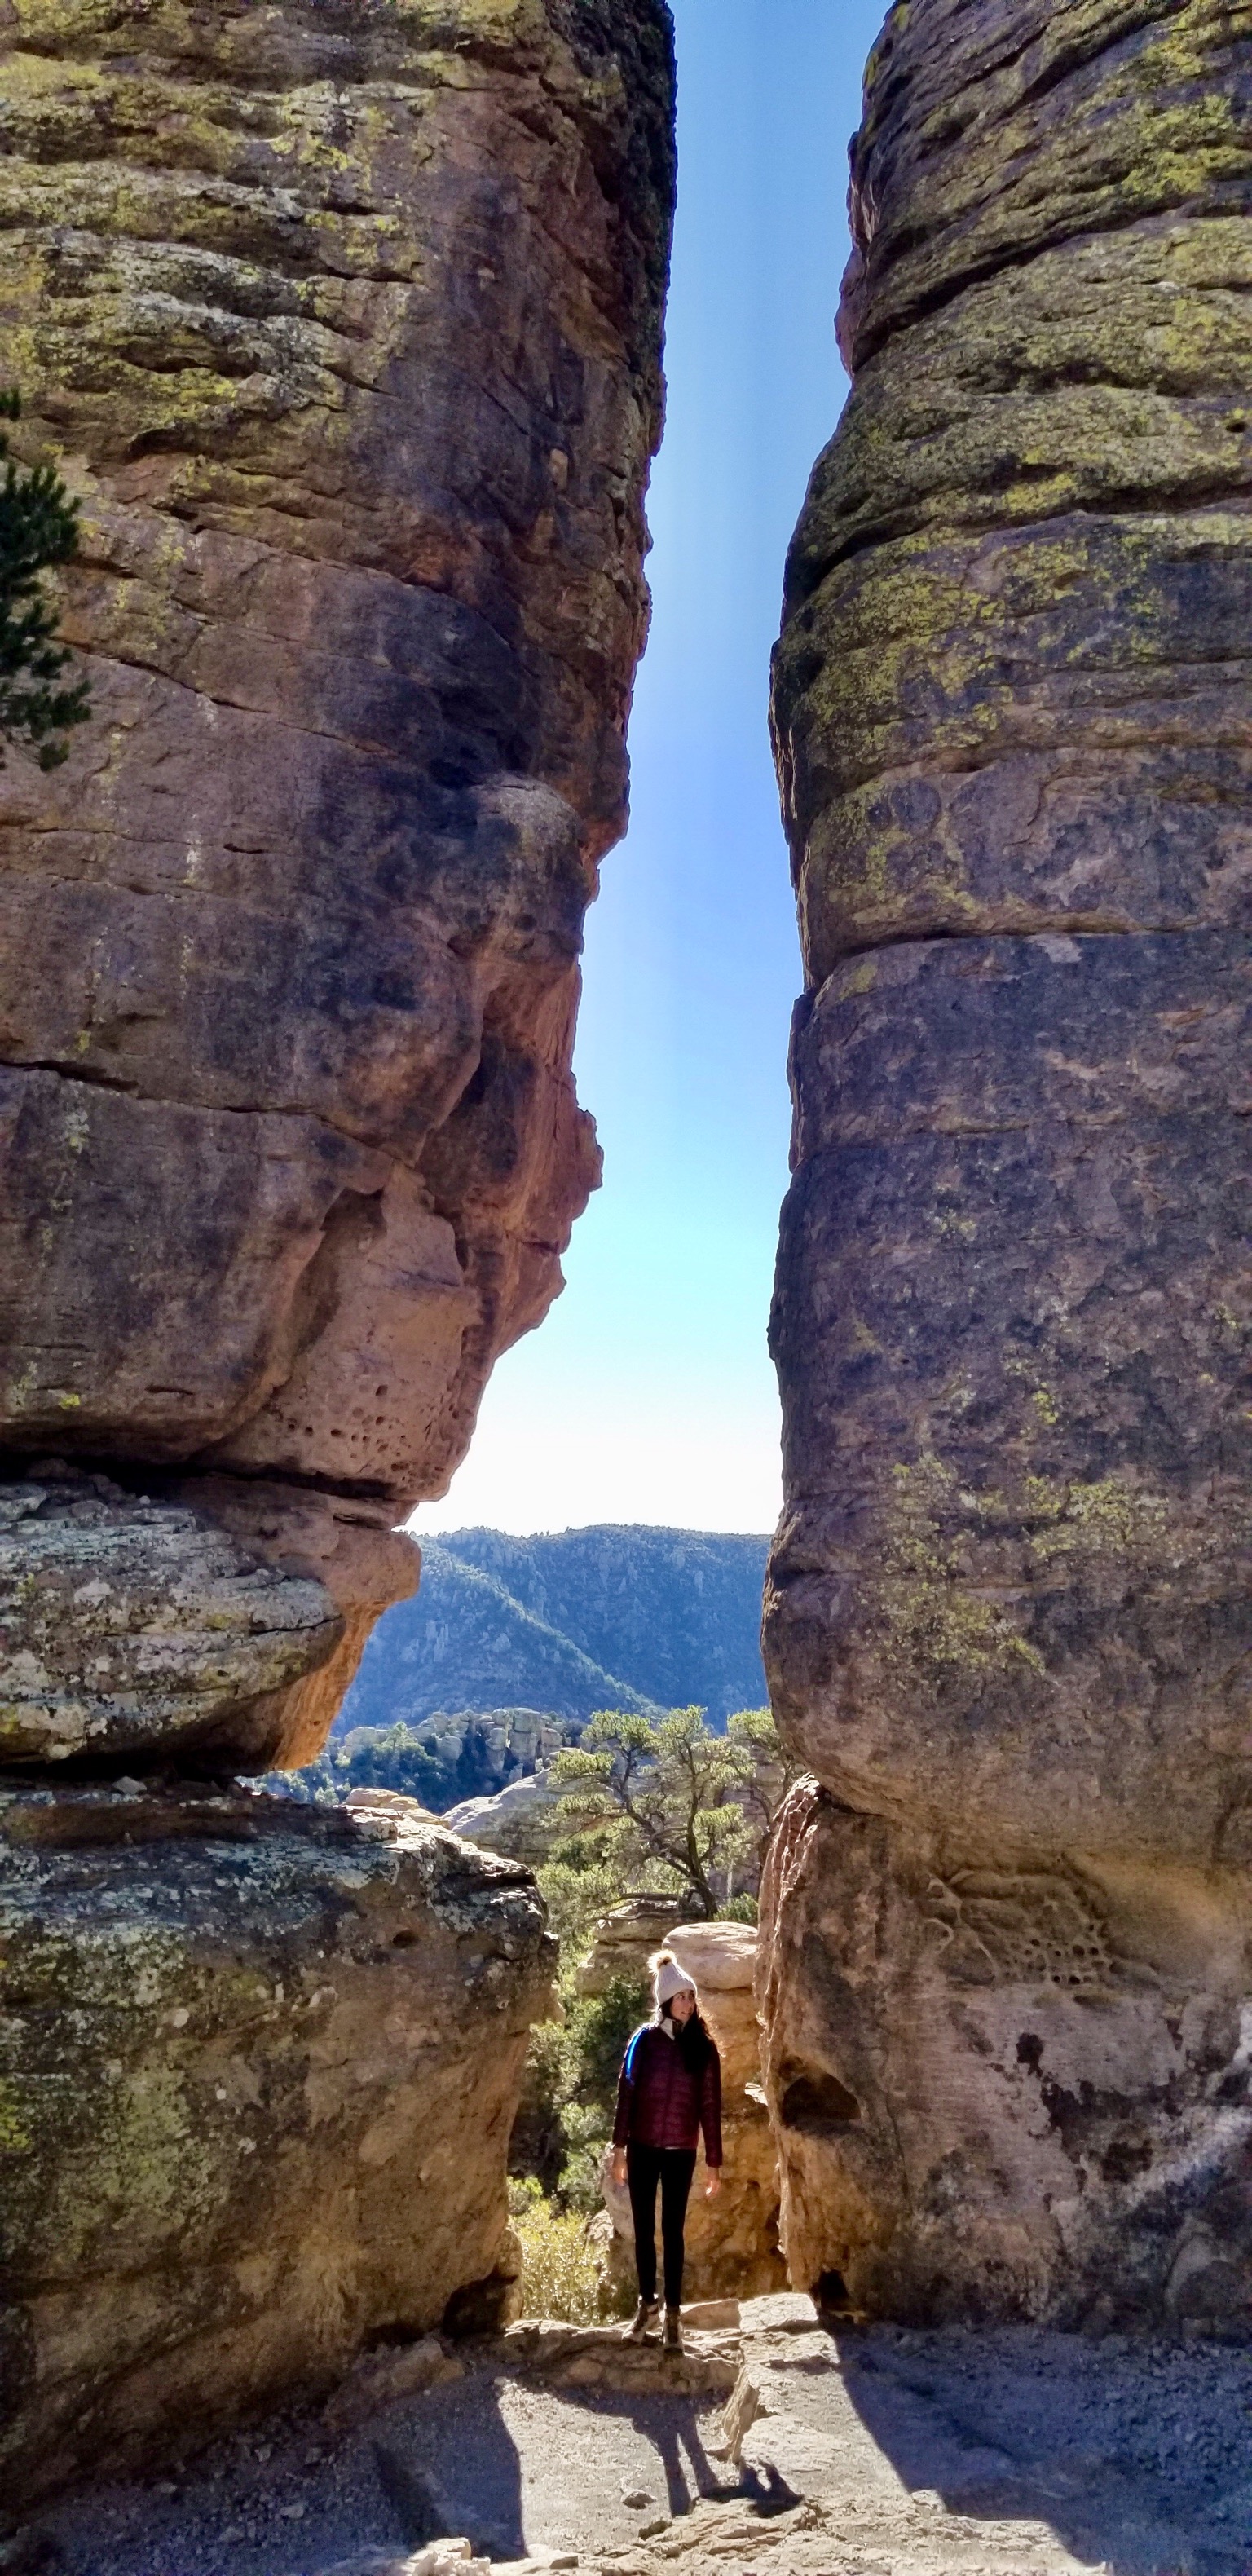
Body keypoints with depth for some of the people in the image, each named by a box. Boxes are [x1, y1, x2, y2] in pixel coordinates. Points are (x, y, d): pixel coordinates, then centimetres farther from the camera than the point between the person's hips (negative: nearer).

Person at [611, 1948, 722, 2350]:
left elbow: (710, 2106, -1)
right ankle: (647, 2304, 25)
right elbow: (625, 2093, -2)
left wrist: (714, 2163, -1)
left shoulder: (703, 2047, -3)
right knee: (643, 2229, 10)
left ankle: (673, 2313, 15)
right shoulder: (645, 2040, -4)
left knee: (673, 2230, 5)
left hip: (680, 2153, -1)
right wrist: (619, 2149, -4)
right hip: (642, 2149, 1)